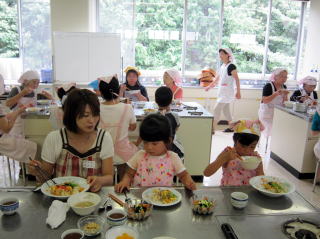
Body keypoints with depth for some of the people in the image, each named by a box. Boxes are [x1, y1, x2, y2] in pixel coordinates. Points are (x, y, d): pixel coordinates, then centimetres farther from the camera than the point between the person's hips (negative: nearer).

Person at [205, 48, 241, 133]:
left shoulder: (231, 66, -13)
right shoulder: (222, 66, 11)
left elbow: (237, 79, -14)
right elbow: (218, 78, 21)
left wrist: (238, 92, -16)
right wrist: (209, 86, 24)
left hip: (227, 92, -8)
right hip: (222, 91, 9)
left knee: (217, 109, -10)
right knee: (225, 109, 14)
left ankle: (212, 129, -5)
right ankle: (231, 127, 24)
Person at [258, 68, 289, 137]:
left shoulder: (284, 87, 4)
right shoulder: (268, 86, -16)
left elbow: (284, 102, 9)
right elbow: (265, 101, -25)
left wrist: (285, 95, -11)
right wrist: (276, 94, -33)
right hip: (267, 114, -6)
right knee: (269, 133, -9)